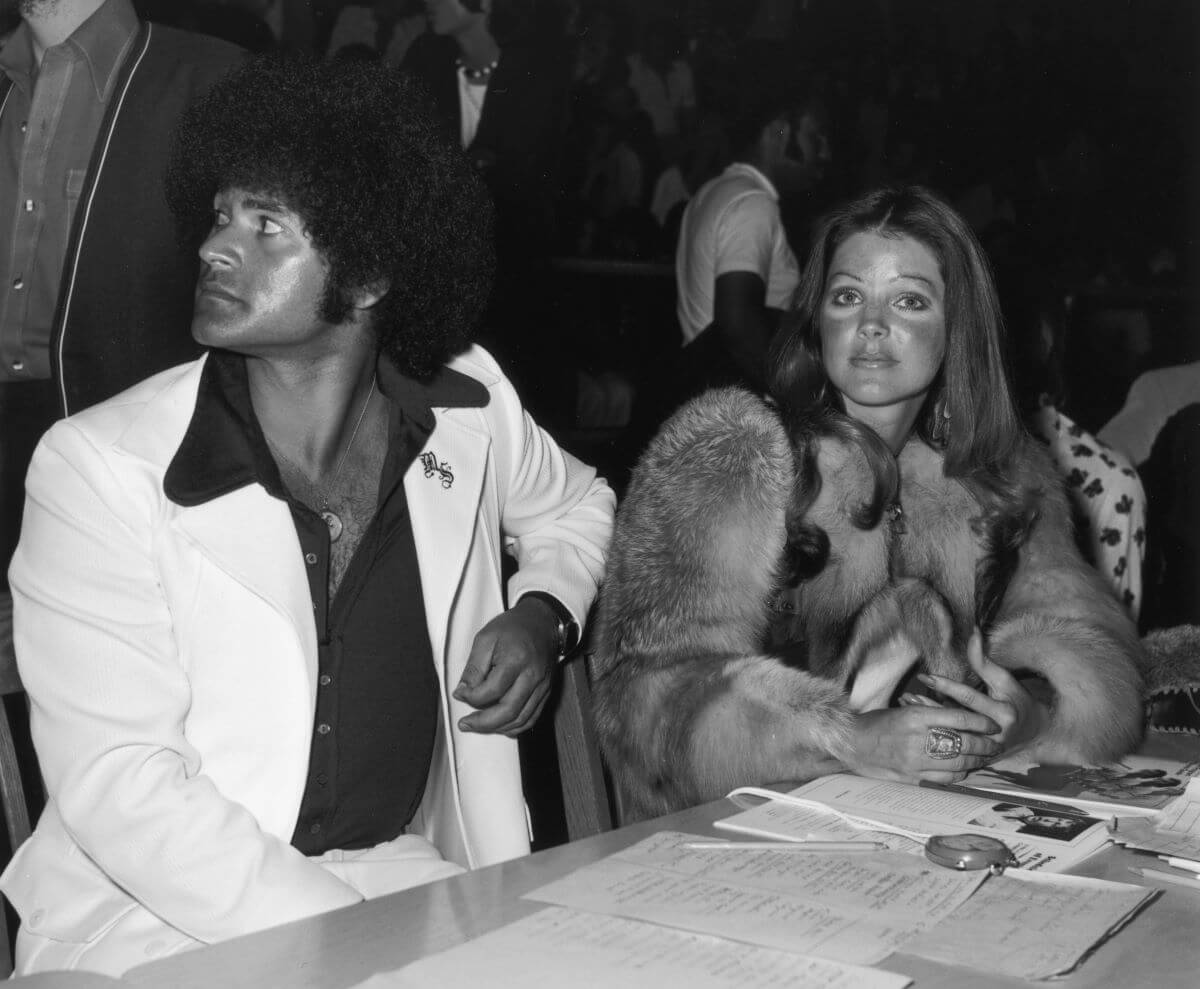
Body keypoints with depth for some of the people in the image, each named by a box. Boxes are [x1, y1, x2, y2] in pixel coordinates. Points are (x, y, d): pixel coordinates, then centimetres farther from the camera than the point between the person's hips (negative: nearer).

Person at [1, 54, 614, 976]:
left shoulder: (468, 407, 1)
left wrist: (543, 613, 2)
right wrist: (349, 938, -24)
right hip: (159, 915, -3)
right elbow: (119, 783, -16)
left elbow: (576, 505, 23)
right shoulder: (97, 468, -11)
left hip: (411, 870, 4)